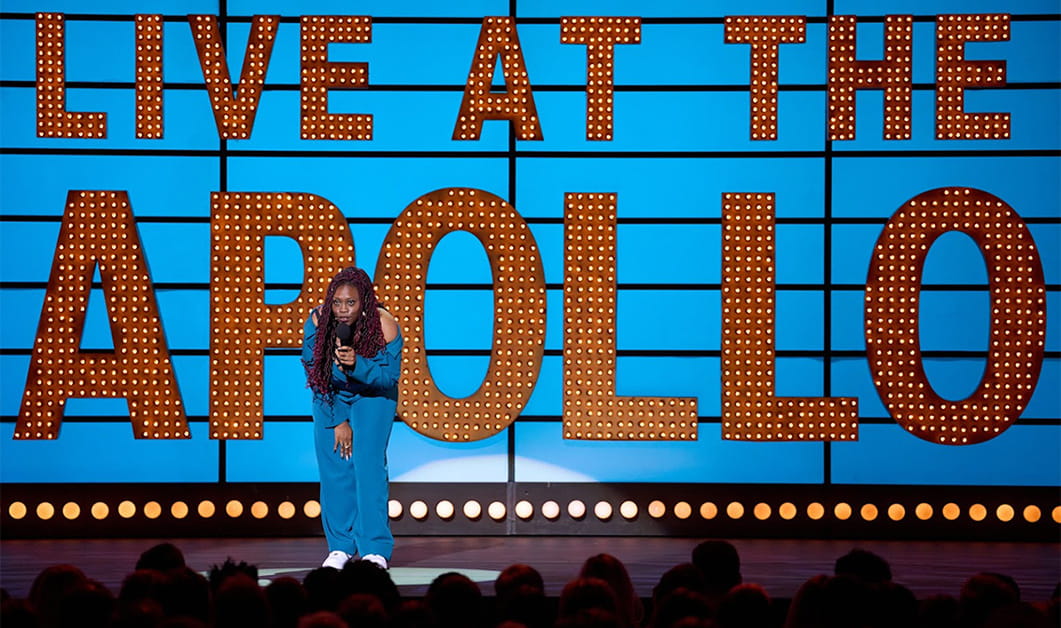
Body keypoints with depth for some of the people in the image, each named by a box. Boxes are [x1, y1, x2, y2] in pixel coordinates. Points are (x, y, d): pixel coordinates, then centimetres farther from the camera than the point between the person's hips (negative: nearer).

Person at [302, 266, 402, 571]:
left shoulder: (384, 325, -26)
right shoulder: (317, 320, -22)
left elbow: (390, 374, -22)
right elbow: (313, 370, -13)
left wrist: (357, 365, -42)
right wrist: (336, 421, -12)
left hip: (372, 396, -2)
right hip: (330, 395, 2)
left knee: (368, 463, -16)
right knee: (333, 466, -5)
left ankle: (375, 549, -15)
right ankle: (340, 546, 5)